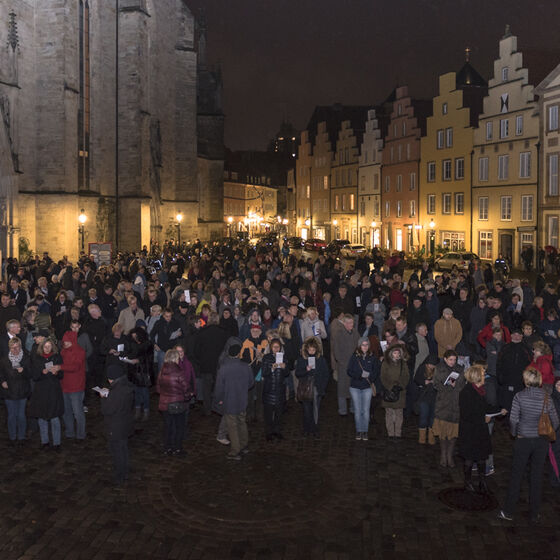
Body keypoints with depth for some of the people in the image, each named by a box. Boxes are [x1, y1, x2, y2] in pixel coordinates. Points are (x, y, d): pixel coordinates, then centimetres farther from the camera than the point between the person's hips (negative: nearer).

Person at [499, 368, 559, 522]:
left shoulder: (519, 396, -11)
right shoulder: (547, 398, -5)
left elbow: (513, 420, -12)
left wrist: (514, 434, 7)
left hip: (523, 440, -2)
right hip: (541, 442, 2)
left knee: (516, 476, 8)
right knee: (537, 477, 11)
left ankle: (508, 512, 15)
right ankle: (535, 514, 19)